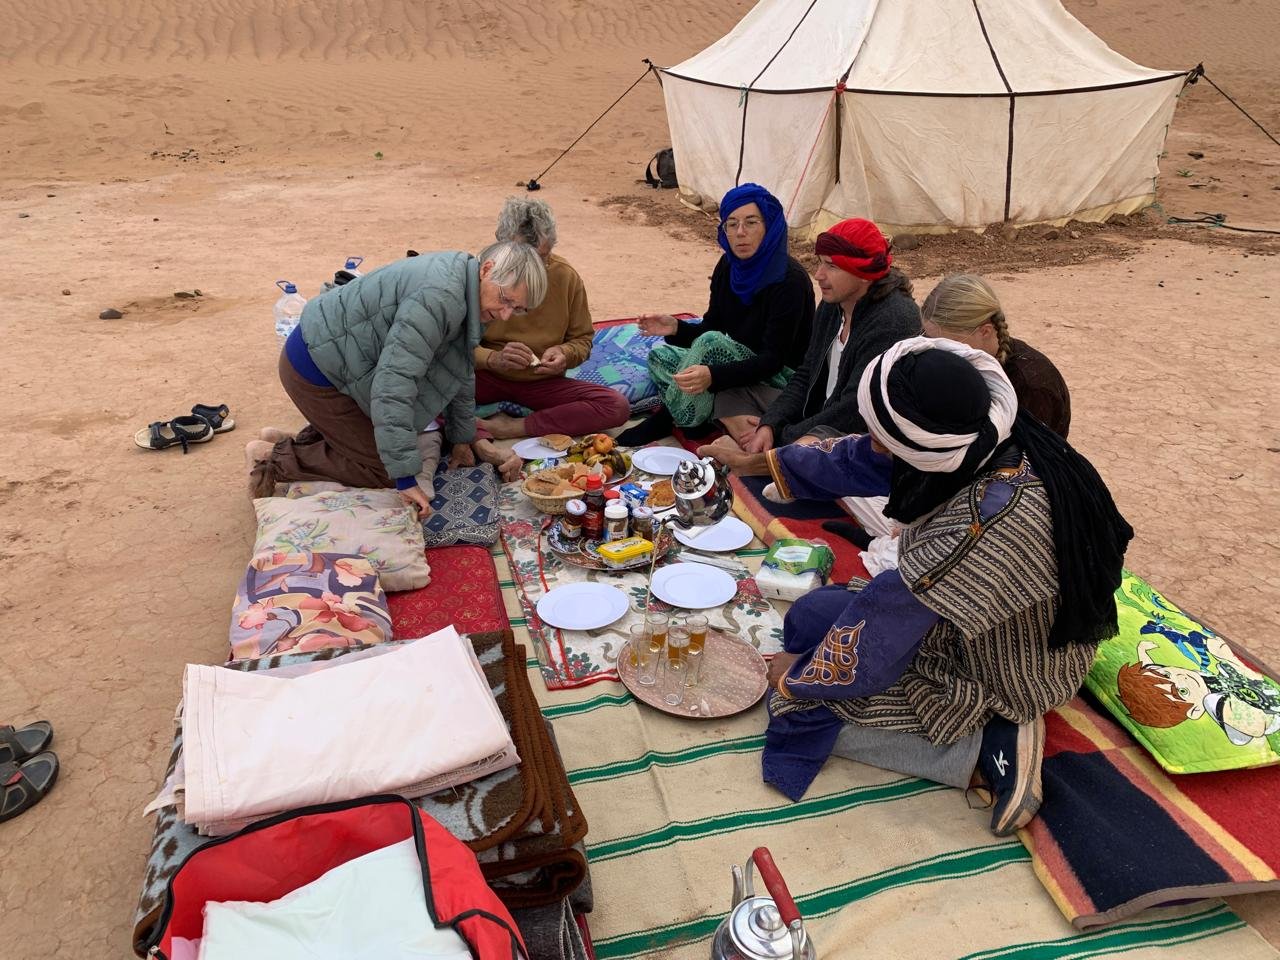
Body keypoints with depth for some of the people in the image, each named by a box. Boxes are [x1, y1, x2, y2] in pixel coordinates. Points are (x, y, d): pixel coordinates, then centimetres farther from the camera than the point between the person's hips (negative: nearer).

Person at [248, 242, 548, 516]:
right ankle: (274, 458, 5)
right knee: (381, 469, -3)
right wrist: (405, 477, -33)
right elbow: (394, 382, -34)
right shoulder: (439, 297, -31)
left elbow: (461, 374, 13)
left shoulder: (464, 288, 1)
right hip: (315, 365, -9)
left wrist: (461, 438, 20)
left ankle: (306, 439, 19)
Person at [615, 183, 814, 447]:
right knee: (660, 357, -3)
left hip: (780, 380, -8)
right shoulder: (729, 266, 1)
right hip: (740, 365, 8)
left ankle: (662, 422, -14)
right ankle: (726, 418, -18)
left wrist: (714, 375, -41)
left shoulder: (790, 279, -21)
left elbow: (773, 359, -26)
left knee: (711, 343, -29)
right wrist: (676, 328, -16)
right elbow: (711, 328, 6)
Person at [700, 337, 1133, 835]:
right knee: (809, 614, 12)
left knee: (804, 701, -8)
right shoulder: (979, 443, -16)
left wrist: (794, 674, -8)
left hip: (996, 676, -8)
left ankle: (986, 751, -5)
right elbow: (860, 459, 2)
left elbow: (866, 658, -28)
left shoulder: (984, 521, -40)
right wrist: (754, 462, 13)